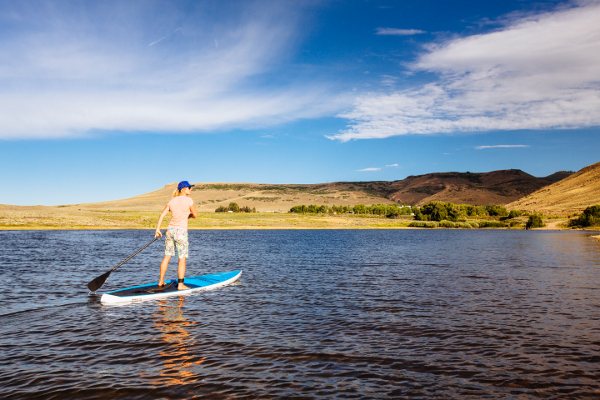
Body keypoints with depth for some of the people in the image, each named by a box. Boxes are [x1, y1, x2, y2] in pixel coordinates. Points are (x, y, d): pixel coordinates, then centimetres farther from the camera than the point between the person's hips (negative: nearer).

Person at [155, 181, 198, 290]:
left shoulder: (172, 201, 9)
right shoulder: (188, 200, -7)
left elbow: (162, 215, 5)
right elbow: (195, 215, 0)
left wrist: (157, 230, 8)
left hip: (170, 229, 6)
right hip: (181, 231, -6)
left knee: (167, 256, 14)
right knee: (182, 259, 2)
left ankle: (161, 281, 22)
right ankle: (180, 285, 3)